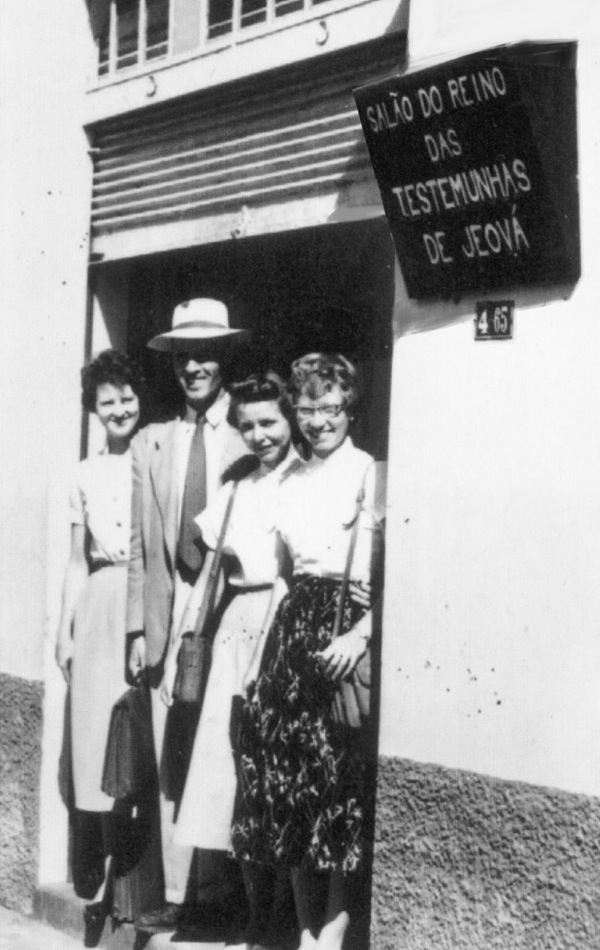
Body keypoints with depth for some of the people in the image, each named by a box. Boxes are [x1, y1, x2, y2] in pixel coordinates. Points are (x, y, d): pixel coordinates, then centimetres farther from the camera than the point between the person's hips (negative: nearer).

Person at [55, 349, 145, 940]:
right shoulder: (86, 475, 12)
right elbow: (77, 561, 14)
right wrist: (65, 629, 9)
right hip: (99, 610, 3)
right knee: (96, 741, 0)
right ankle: (98, 882, 5)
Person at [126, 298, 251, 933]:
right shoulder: (150, 444, 10)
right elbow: (138, 544, 9)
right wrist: (138, 626, 3)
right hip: (169, 615, 3)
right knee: (171, 761, 4)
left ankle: (227, 877, 18)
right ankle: (178, 892, 11)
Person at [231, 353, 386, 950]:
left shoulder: (371, 473, -3)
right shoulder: (290, 482, 16)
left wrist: (361, 633, -19)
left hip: (347, 623, -6)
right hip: (293, 621, 6)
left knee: (339, 764, -4)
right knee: (287, 765, 4)